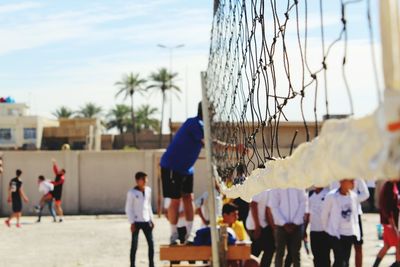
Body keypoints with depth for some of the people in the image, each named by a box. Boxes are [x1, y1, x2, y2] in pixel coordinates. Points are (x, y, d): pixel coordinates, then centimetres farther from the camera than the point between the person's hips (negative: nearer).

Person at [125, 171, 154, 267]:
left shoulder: (148, 190, 8)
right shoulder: (132, 192, -7)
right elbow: (128, 208, -5)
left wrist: (151, 219, 14)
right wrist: (132, 222, -10)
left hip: (146, 221, 4)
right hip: (136, 222, -4)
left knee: (151, 243, 0)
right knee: (134, 245, 2)